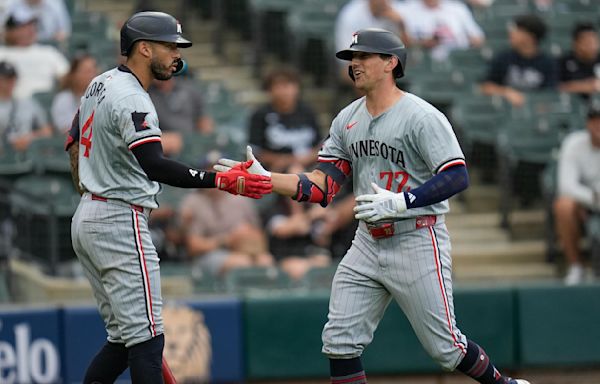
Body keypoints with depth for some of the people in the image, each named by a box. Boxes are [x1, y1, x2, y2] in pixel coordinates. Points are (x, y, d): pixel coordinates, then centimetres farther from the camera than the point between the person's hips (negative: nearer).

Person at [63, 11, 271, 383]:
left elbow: (74, 142, 25)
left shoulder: (100, 84, 13)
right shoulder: (131, 99, -18)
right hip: (121, 223, -10)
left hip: (87, 217, 10)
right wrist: (220, 181, -36)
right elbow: (154, 166, -30)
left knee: (125, 337, 14)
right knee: (146, 337, -11)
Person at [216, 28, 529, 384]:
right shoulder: (347, 120, 9)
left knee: (444, 346, -2)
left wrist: (398, 203, -28)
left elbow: (457, 177, -20)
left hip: (417, 243, -7)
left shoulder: (421, 116, -13)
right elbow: (321, 186, 5)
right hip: (367, 244, 7)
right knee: (340, 341, -2)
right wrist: (264, 178, -8)